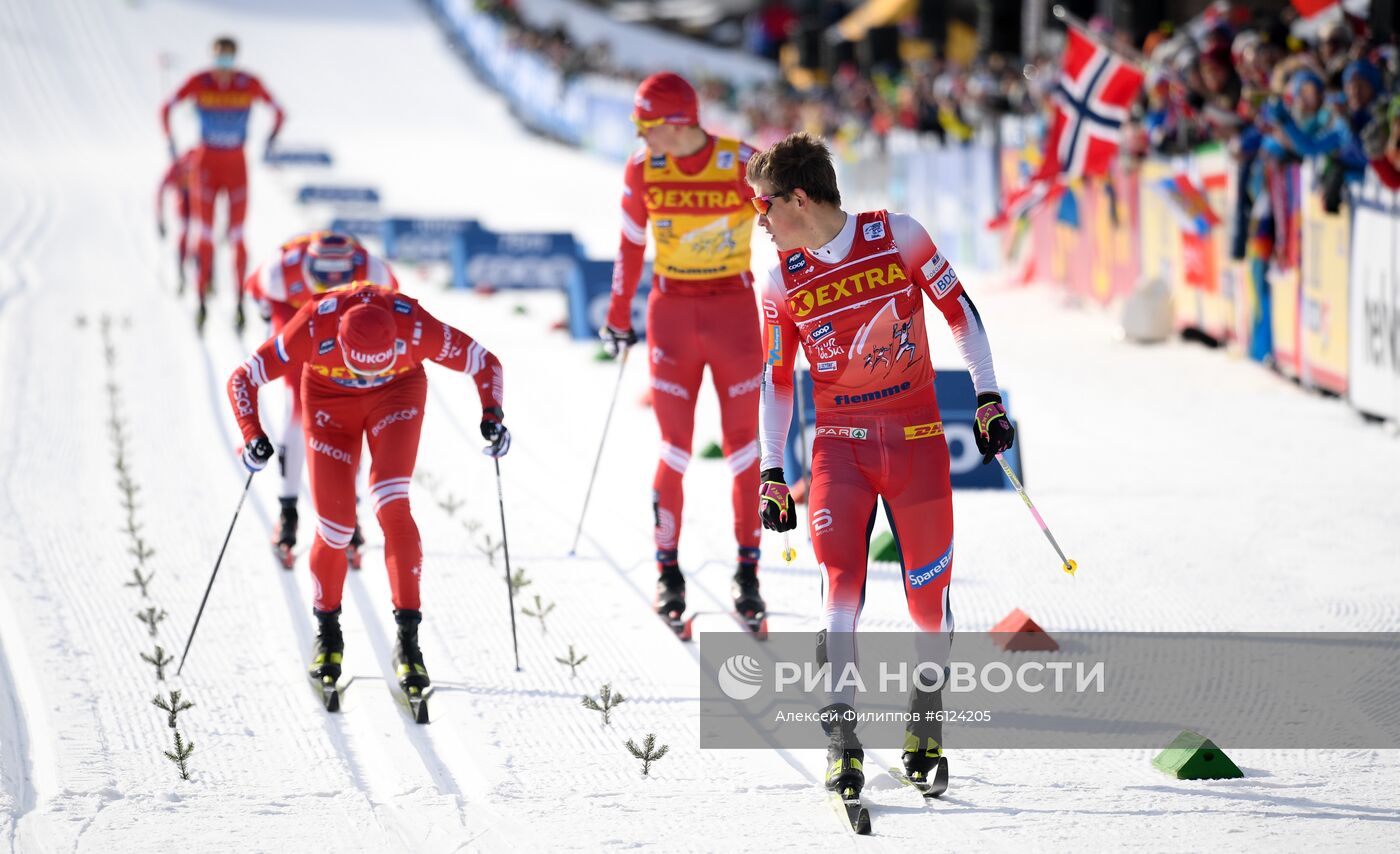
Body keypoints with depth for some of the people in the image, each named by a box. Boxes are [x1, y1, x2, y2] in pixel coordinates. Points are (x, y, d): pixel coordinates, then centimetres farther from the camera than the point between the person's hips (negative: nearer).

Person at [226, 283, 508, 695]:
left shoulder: (415, 328, -35)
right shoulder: (313, 329, -36)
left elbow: (484, 362, -18)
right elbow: (243, 379, -25)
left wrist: (492, 413, -34)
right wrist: (254, 436, -40)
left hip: (398, 392, 0)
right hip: (329, 398, 0)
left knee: (392, 506, -22)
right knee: (335, 526, -6)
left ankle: (408, 638, -19)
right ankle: (327, 633, 20)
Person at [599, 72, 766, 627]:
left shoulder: (743, 165, -12)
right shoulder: (642, 170, -4)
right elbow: (630, 247, 9)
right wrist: (618, 318, 13)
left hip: (735, 312, -1)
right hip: (672, 315, 1)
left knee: (743, 447, 1)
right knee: (675, 450, -1)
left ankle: (747, 571, 11)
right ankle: (668, 571, 10)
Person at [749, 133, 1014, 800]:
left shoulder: (898, 236, -6)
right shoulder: (783, 281, 2)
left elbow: (958, 311, 3)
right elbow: (776, 382, 11)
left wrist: (987, 399, -1)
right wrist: (771, 476, 7)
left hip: (917, 441, -1)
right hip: (839, 446, 1)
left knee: (928, 596, 3)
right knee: (841, 581, -18)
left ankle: (928, 719, 26)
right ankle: (842, 737, -18)